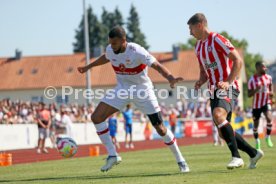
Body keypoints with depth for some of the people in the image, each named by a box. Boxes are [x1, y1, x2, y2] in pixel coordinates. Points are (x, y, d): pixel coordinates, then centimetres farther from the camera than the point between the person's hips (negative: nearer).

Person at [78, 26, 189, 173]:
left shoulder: (137, 52, -26)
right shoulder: (110, 50, -8)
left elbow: (157, 66, -31)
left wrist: (171, 78, -48)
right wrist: (88, 67, 28)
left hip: (142, 90, -5)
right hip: (122, 89, 5)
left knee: (160, 129, -6)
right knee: (96, 117, -11)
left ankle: (180, 160, 13)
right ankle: (112, 155, -3)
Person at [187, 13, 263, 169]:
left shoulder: (217, 40, -10)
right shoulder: (199, 46, 17)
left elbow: (238, 61, -15)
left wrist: (228, 82, -25)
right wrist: (201, 82, 4)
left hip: (228, 88, -9)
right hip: (214, 90, 9)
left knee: (218, 115, -34)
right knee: (223, 131, 7)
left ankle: (236, 157, -32)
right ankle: (254, 153, 23)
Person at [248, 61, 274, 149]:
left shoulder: (268, 78, 1)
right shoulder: (252, 80, -8)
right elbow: (249, 95, -5)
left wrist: (271, 93, -8)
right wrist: (256, 90, -24)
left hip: (266, 102, 1)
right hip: (256, 105, -1)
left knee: (269, 118, -25)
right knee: (256, 124, 7)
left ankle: (268, 137, -5)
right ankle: (257, 142, 29)